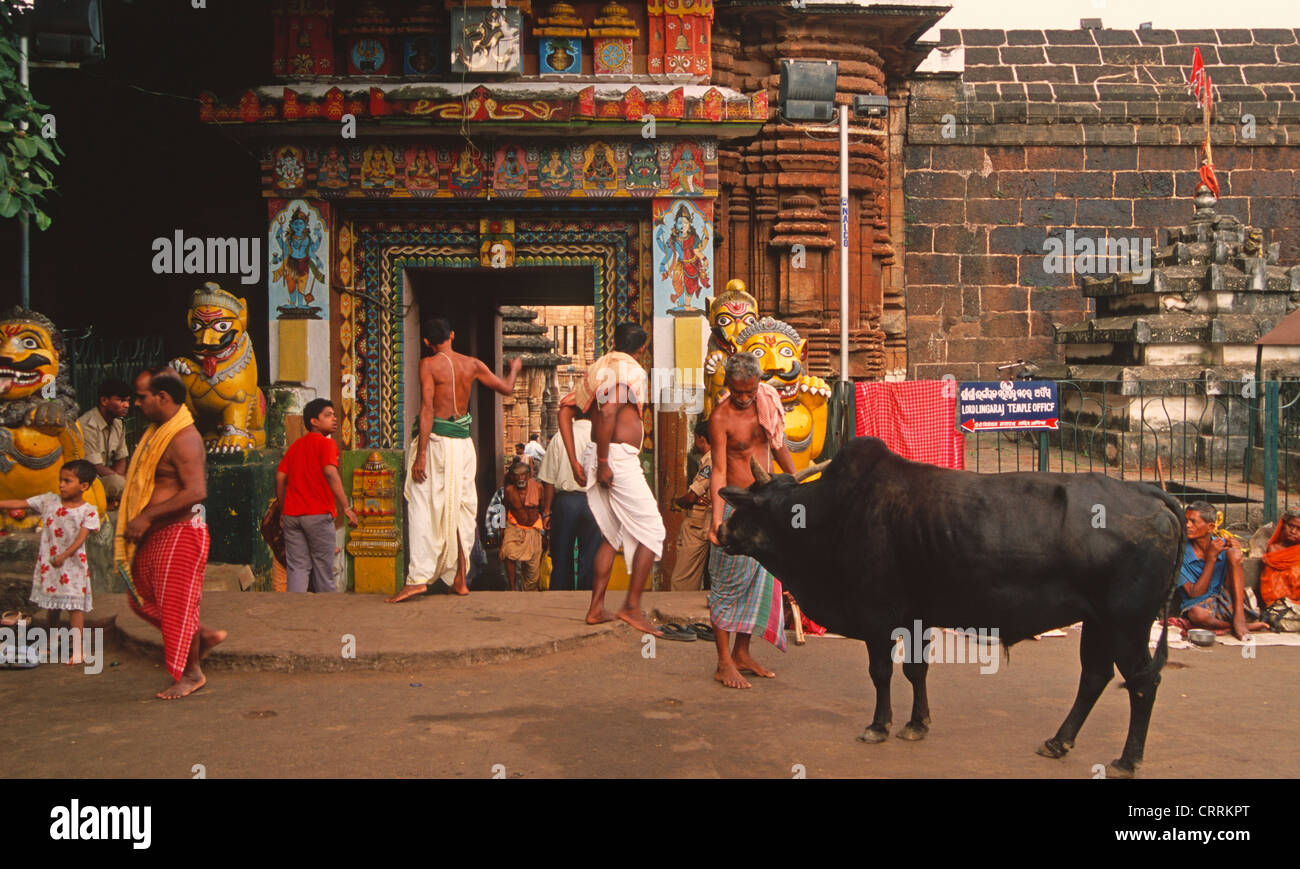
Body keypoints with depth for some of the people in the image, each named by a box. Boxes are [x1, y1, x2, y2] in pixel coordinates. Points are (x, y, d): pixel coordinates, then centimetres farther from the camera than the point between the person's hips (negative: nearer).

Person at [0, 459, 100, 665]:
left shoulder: (88, 511, -9)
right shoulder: (49, 500, 2)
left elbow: (81, 538, -15)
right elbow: (20, 504, 2)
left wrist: (64, 555, -25)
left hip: (72, 563, -4)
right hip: (48, 562, 4)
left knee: (75, 606, -2)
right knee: (51, 606, 15)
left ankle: (77, 651, 4)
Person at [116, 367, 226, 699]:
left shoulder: (184, 438, -20)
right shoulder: (158, 431, 11)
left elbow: (196, 491, -30)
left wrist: (147, 517, -26)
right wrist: (136, 518, 14)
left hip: (179, 533, -10)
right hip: (155, 534, 10)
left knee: (176, 603, 0)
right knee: (143, 599, 16)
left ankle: (192, 674, 17)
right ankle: (205, 635, 29)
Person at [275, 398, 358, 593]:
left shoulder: (295, 445, 14)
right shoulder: (326, 443, -5)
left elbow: (280, 477, 12)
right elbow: (330, 473, -20)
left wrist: (283, 511, 20)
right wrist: (346, 508, -22)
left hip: (291, 514, 5)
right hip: (318, 514, -5)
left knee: (297, 567, 5)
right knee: (323, 566, 6)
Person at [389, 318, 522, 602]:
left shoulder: (428, 364, -7)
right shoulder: (472, 364, 7)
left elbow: (427, 409, -14)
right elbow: (506, 388, 19)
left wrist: (420, 454, -15)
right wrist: (514, 368, 41)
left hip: (437, 439, -5)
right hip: (464, 441, 5)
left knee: (424, 509, -2)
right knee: (461, 509, 11)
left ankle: (419, 577, -8)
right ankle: (459, 578, 16)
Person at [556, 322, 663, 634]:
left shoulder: (598, 368, 17)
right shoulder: (631, 370, -7)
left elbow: (565, 411, 13)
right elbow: (608, 412, -22)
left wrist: (575, 462, 11)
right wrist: (603, 463, -19)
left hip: (596, 456, 9)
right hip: (619, 457, -8)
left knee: (613, 535, 16)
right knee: (652, 531, 0)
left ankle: (596, 608, 17)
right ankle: (632, 606, -2)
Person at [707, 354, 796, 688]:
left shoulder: (767, 402, 4)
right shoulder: (720, 417, -15)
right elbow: (719, 470, -21)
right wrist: (717, 518, -30)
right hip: (736, 506, -7)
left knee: (759, 579, 10)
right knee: (729, 582, -4)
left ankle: (742, 653, 21)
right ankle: (724, 664, 2)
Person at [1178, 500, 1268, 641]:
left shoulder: (1223, 545, 1)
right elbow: (1195, 594, -14)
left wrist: (1235, 551, -13)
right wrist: (1211, 558, -19)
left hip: (1228, 603, 3)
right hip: (1200, 606, -3)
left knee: (1233, 552, -16)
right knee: (1196, 614, -42)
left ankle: (1239, 619, -22)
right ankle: (1247, 626, -14)